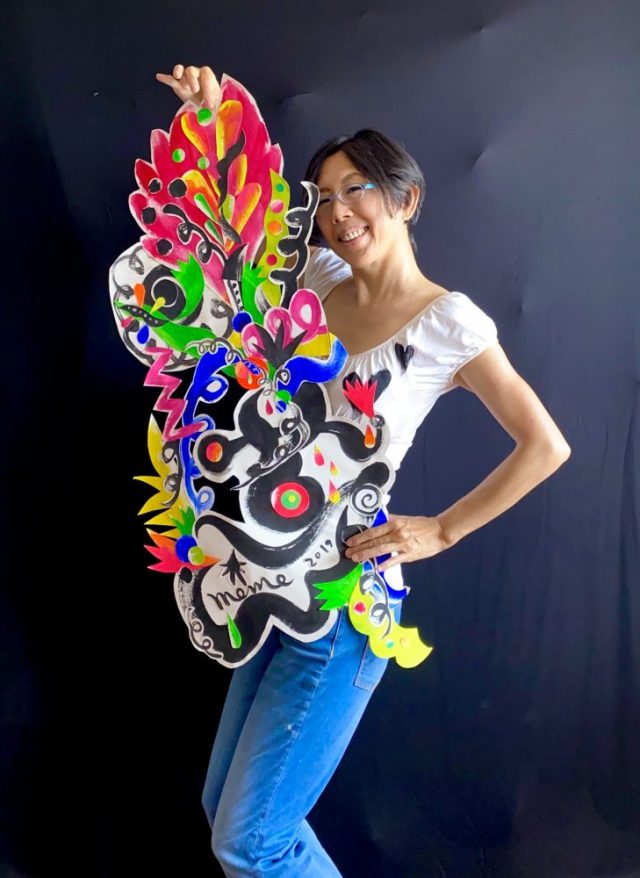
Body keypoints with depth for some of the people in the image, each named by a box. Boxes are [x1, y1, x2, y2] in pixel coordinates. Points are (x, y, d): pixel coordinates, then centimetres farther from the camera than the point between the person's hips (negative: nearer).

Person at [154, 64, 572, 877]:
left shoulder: (448, 320, -11)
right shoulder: (321, 280, 6)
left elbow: (545, 445, -10)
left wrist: (441, 530, -11)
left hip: (346, 600, -7)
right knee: (224, 809, 17)